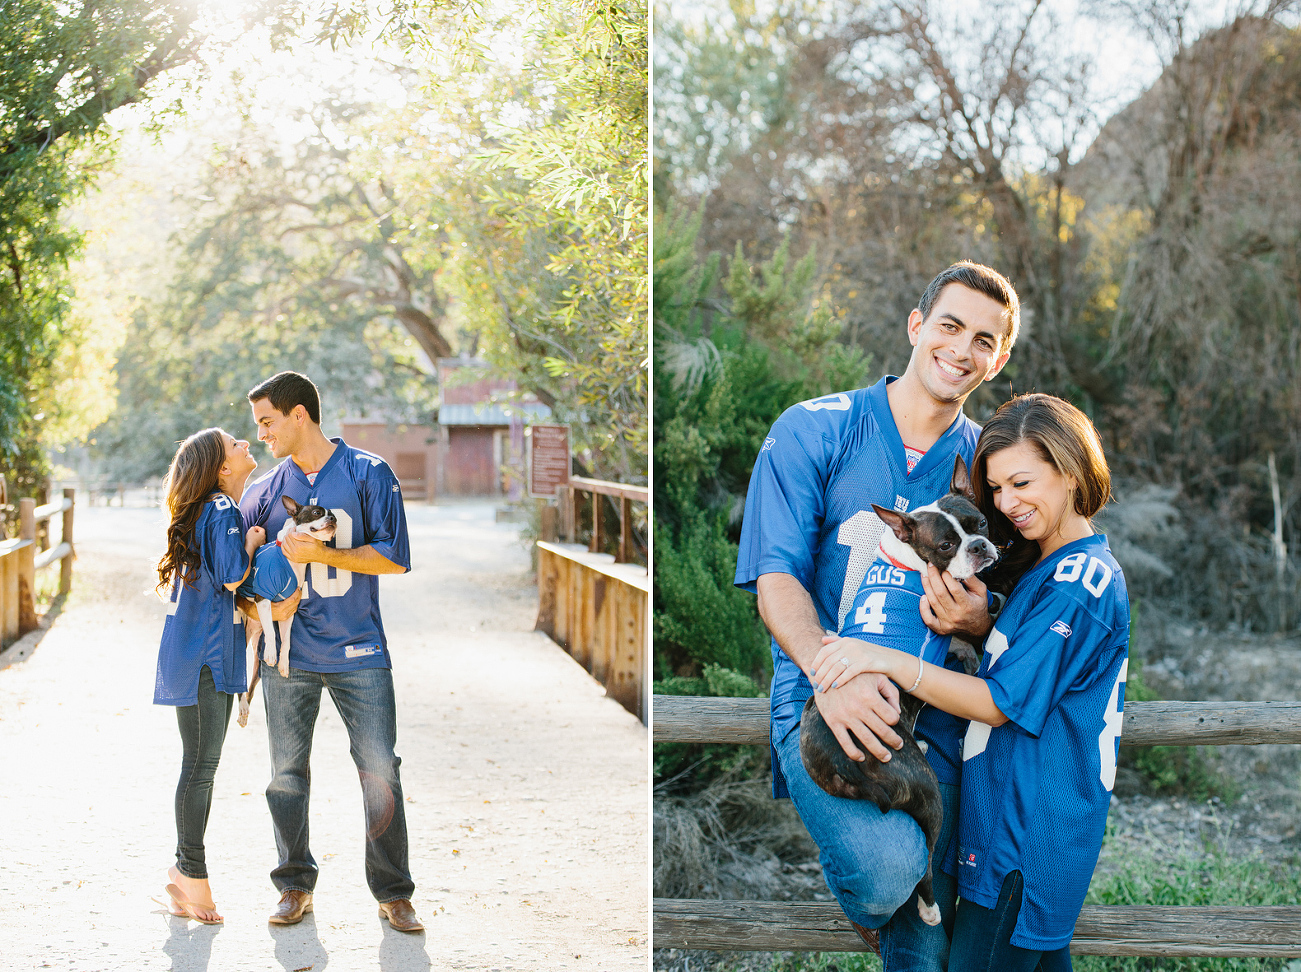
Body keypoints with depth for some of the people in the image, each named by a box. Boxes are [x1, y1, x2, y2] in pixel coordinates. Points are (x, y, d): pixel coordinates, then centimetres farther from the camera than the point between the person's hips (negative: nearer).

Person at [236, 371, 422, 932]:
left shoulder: (369, 474, 0)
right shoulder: (265, 491, 10)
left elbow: (394, 558, -7)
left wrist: (318, 553, -15)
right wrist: (258, 606, -6)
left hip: (358, 651, -3)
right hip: (289, 651, 3)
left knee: (380, 771, -4)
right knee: (286, 773, 7)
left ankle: (393, 893, 8)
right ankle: (295, 887, 21)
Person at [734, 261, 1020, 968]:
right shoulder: (813, 432, -2)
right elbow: (776, 577, -9)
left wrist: (977, 621, -13)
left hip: (933, 708, 4)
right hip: (821, 695, -3)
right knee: (888, 864, -28)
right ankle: (861, 907, 9)